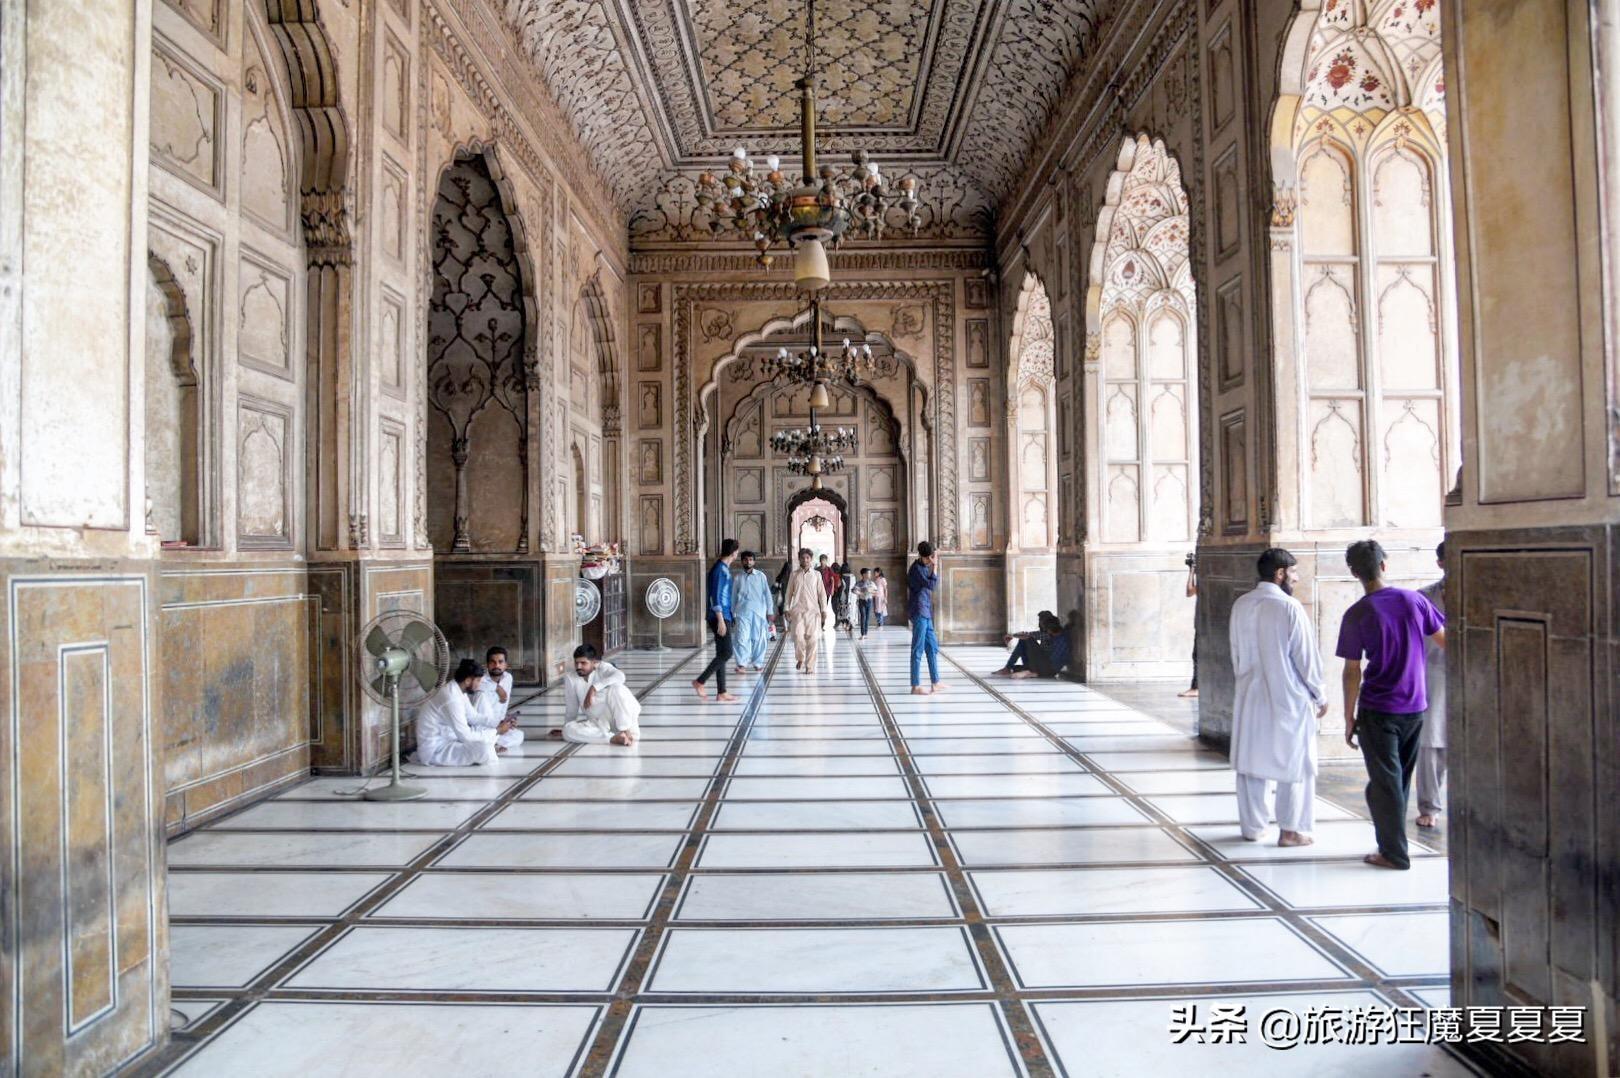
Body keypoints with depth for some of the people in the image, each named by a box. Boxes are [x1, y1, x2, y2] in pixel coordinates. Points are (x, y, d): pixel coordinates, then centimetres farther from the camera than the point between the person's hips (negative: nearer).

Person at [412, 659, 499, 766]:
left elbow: (472, 716, 12)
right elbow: (466, 736, -26)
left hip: (444, 739, 10)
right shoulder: (451, 698, -28)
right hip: (434, 751, -10)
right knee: (484, 748, -24)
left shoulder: (457, 689, 1)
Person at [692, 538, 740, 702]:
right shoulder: (719, 569, -13)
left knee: (722, 655, 8)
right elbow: (715, 596, -19)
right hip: (720, 617, -10)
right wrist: (720, 620, -22)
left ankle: (721, 693, 10)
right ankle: (700, 681, -4)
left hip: (724, 617, 10)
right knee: (726, 653, -10)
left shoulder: (724, 568, 15)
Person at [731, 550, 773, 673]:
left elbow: (767, 593, 6)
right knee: (742, 638, -9)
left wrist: (770, 611, 2)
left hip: (759, 611, 0)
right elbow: (734, 596, 14)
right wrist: (732, 612, 12)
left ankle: (757, 663, 15)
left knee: (759, 638, 3)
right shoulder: (738, 577, 10)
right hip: (743, 612, 0)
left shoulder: (761, 575, 6)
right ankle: (742, 664, -10)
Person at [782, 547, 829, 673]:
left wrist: (824, 609, 1)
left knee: (812, 638, -5)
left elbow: (822, 593, 7)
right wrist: (786, 608, 3)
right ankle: (800, 658, 15)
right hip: (797, 610, 0)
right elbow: (788, 593, 10)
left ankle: (810, 666, 3)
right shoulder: (794, 574, 9)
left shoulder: (816, 574, 7)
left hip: (813, 610, 0)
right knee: (798, 636, -12)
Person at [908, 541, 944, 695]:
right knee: (918, 649, -7)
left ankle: (935, 683, 18)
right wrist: (935, 568, -12)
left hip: (925, 613, 10)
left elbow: (933, 586, 23)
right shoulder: (916, 568, -13)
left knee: (932, 647, 12)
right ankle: (915, 686, -3)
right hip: (919, 613, -10)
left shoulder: (925, 567, 16)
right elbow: (933, 585, -21)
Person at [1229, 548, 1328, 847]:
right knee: (1294, 762, 7)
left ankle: (1252, 826, 19)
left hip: (1250, 696, 5)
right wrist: (1321, 695, 2)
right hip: (1289, 698, -5)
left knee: (1250, 761, 11)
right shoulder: (1290, 607, -15)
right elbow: (1306, 656, -10)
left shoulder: (1240, 605, 3)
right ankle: (1291, 830, 12)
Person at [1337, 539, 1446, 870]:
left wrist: (1349, 719, -3)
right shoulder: (1414, 600, -3)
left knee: (1385, 783, 5)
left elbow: (1352, 673, -10)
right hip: (1415, 707, 4)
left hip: (1378, 710, -4)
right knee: (1401, 778, 17)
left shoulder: (1356, 615, -13)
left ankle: (1394, 853, 10)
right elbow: (1444, 641, 5)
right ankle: (1393, 843, 28)